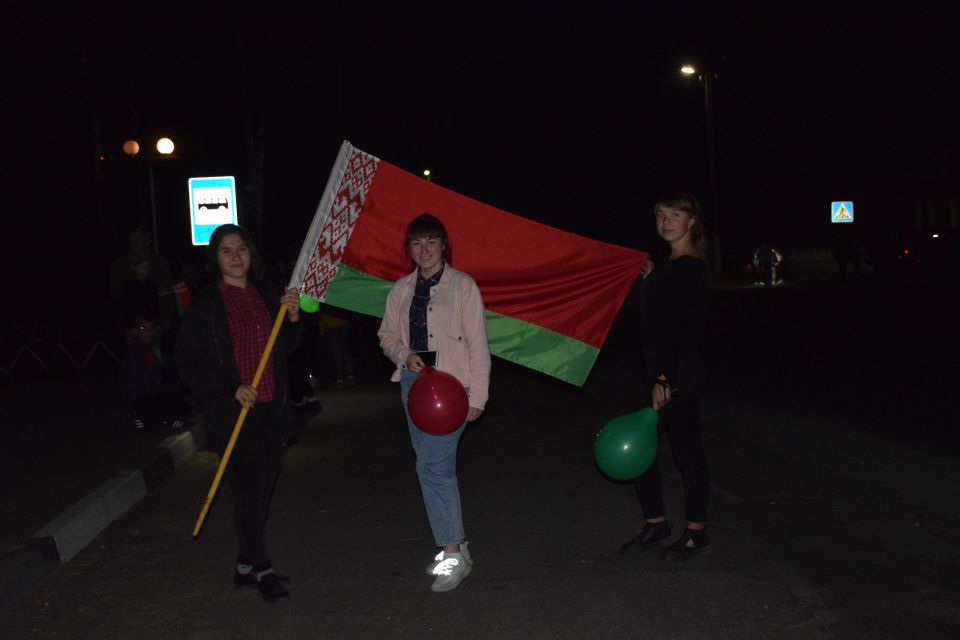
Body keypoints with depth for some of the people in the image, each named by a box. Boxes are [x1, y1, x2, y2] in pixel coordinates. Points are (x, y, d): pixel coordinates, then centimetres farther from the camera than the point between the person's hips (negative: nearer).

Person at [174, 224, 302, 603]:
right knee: (249, 488, -6)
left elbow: (285, 348, 17)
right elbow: (188, 362, -8)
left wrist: (292, 318, -2)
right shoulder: (205, 305, -7)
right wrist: (231, 390, -16)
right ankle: (261, 569, 9)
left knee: (264, 487, 10)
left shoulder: (266, 297, 10)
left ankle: (247, 564, 24)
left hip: (271, 407, 6)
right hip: (233, 411, -5)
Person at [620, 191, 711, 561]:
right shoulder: (672, 266, 14)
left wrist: (663, 379, -23)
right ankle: (655, 525, 26)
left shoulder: (689, 268, -15)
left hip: (678, 375, -10)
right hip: (663, 373, 10)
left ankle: (696, 534, 15)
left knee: (687, 451, 2)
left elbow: (681, 328, -21)